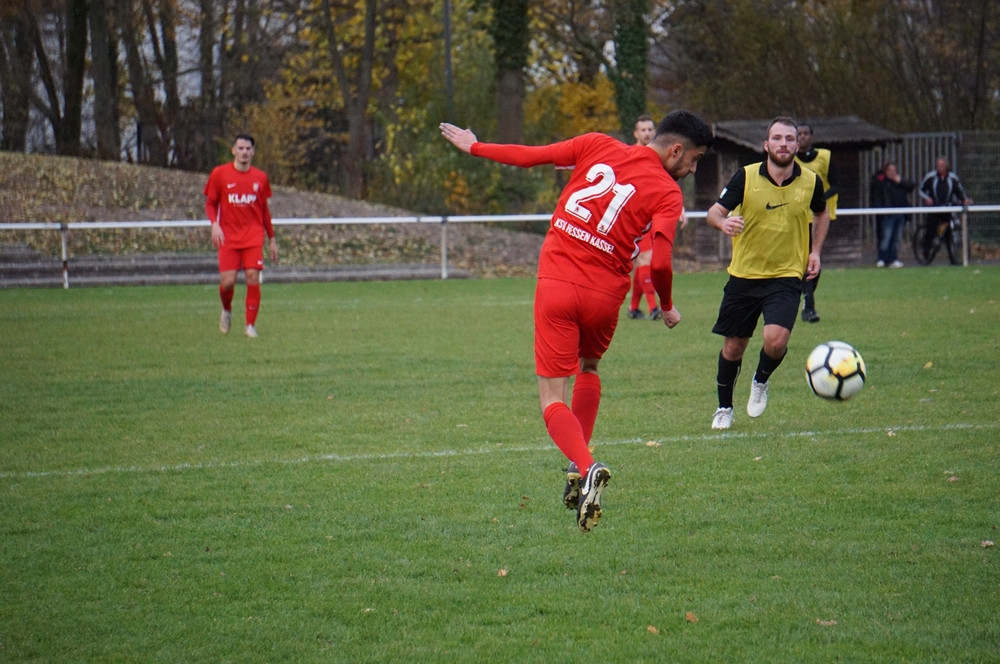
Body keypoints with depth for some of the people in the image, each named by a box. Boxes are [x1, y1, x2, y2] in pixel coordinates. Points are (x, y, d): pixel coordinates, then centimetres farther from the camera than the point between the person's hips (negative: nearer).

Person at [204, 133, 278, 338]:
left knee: (253, 278, -11)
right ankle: (227, 310, 24)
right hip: (228, 236, -1)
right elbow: (210, 203, 5)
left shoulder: (260, 177, 7)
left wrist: (272, 239, 15)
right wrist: (215, 224, -14)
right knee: (227, 281, -9)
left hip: (254, 236, 1)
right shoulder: (219, 174, 0)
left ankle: (250, 325, -3)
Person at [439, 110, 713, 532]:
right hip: (604, 296, 0)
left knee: (553, 402, 1)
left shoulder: (598, 146, 4)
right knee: (589, 368, 31)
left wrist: (474, 147, 23)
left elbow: (531, 156, 8)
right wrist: (666, 308, 5)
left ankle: (586, 469, -25)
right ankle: (579, 465, 23)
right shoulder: (667, 193, -5)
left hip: (555, 285, 0)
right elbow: (659, 262, -14)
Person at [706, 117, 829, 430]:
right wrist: (723, 222, -34)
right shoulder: (746, 176, -9)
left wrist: (815, 251, 6)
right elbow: (713, 212, -10)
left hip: (786, 276, 0)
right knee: (733, 347, 8)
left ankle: (761, 381, 13)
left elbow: (821, 213, 18)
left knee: (776, 340, -21)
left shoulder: (811, 181, -4)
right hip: (744, 275, 0)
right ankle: (724, 408, 32)